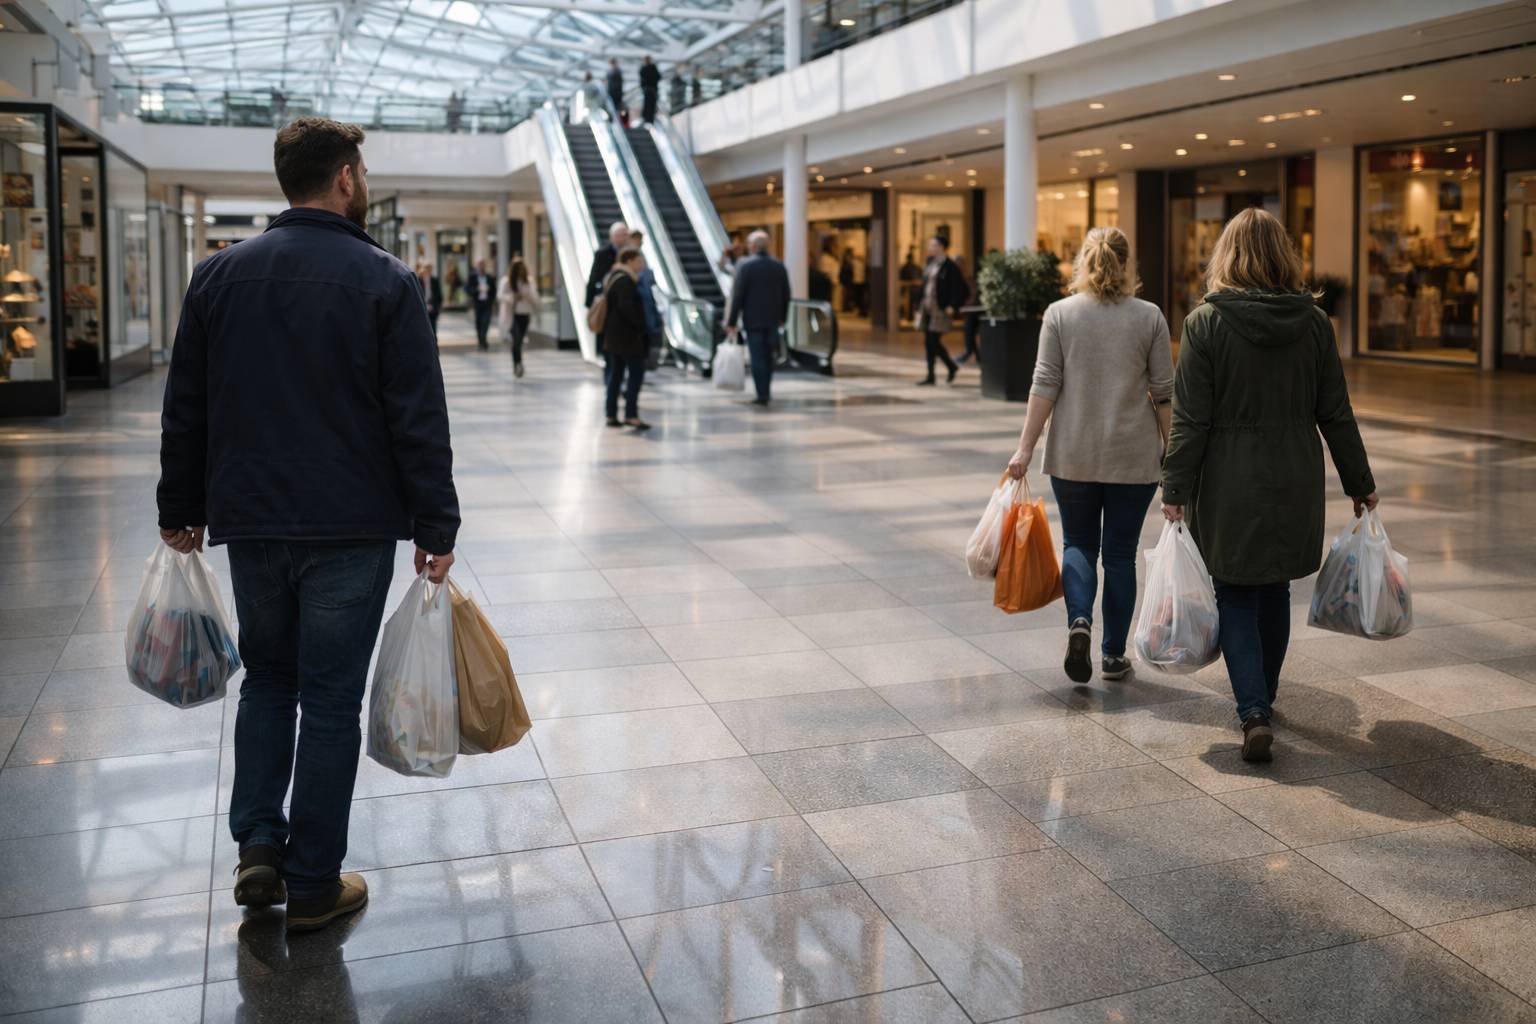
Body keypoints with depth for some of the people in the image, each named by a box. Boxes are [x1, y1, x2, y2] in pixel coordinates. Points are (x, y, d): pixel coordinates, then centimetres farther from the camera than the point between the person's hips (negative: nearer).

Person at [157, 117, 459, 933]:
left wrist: (182, 510, 17)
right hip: (351, 529, -4)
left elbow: (184, 411, 9)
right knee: (330, 699, 5)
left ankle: (258, 845, 15)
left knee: (267, 678, 22)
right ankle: (313, 887, 14)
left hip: (250, 524, 4)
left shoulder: (218, 275, 5)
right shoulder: (385, 282, -8)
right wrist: (436, 528, -5)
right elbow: (419, 422, -11)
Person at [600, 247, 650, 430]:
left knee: (615, 374, 12)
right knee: (636, 373, -7)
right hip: (627, 334, -10)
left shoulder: (614, 278, 16)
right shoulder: (625, 280, -16)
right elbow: (625, 306, -26)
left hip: (613, 334, 10)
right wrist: (638, 324, -18)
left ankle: (612, 415, 14)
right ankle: (631, 414, -11)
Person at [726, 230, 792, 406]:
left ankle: (762, 395, -3)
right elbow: (786, 295, 7)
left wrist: (732, 322, -8)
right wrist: (782, 317, 19)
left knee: (757, 357, -1)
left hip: (753, 319, -4)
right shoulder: (779, 266, 3)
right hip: (772, 319, 4)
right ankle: (766, 391, 22)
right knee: (768, 356, 16)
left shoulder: (746, 265, -11)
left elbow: (738, 296, -12)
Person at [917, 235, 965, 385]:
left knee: (933, 342, -8)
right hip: (927, 308, 8)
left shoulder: (950, 267, -9)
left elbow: (959, 288, -11)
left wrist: (953, 306, -17)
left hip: (941, 309, -8)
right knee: (929, 343, 8)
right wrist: (920, 305, 13)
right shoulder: (930, 264, 12)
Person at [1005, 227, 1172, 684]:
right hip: (1134, 457, 0)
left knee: (1078, 543, 14)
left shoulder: (1060, 313, -2)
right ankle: (1114, 655, 15)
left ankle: (1079, 619, -10)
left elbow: (1045, 385, -7)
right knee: (1120, 552, 10)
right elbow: (1164, 393, -1)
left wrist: (1025, 448, -4)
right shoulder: (1150, 317, -1)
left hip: (1073, 456, 0)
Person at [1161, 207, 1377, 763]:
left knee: (1236, 598, 5)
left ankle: (1253, 712, -8)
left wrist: (1176, 489, -7)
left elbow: (1190, 419, -12)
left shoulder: (1205, 321, -9)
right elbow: (1335, 414, 4)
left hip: (1229, 487, -3)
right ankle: (1262, 696, 35)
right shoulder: (1314, 322, 1)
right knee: (1276, 591, 19)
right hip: (1295, 485, 4)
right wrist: (1360, 483, 13)